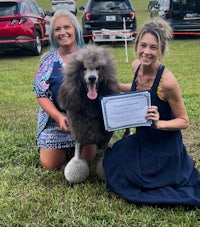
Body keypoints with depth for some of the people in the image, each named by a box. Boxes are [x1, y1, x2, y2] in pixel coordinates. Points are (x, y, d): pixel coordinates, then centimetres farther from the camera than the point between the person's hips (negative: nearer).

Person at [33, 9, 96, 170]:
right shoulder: (47, 60, -3)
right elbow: (41, 94, -5)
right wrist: (59, 117, -21)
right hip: (55, 119, 0)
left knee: (85, 161, 0)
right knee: (51, 165, -1)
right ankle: (64, 149, 32)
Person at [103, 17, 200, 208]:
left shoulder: (167, 81, -29)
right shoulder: (136, 66, -9)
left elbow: (183, 121, -17)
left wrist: (159, 123, -35)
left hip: (165, 147, -7)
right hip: (142, 140, 7)